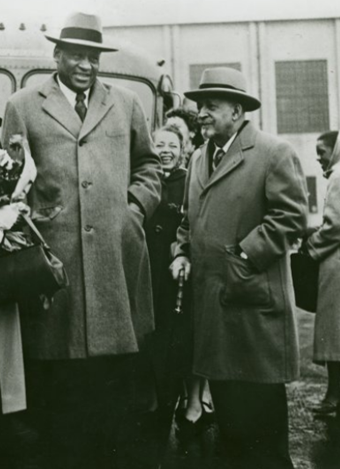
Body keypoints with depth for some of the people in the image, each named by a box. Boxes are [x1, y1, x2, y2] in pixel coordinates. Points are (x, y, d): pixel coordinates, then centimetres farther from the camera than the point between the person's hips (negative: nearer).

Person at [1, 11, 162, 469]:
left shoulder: (126, 103, 16)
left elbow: (148, 163, 22)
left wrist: (138, 205, 7)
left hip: (119, 256, 2)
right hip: (54, 255, -2)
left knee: (123, 377, 8)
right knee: (61, 382, 4)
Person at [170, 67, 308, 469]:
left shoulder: (274, 153, -8)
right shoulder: (199, 157, 15)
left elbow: (291, 216, -14)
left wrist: (244, 256, -18)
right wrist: (182, 252, 6)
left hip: (254, 299, -7)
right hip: (210, 298, 7)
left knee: (259, 402, 3)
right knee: (226, 402, 15)